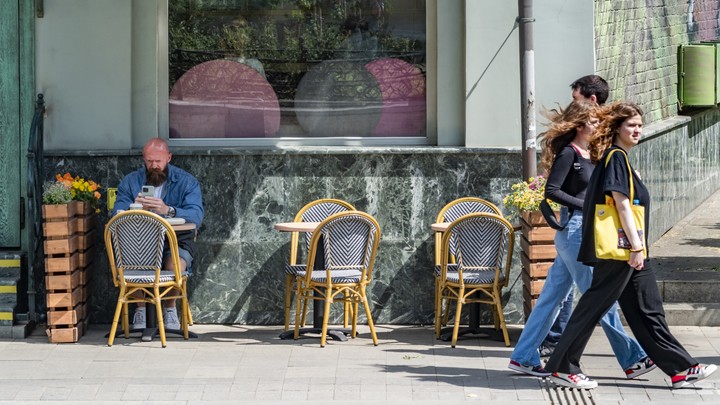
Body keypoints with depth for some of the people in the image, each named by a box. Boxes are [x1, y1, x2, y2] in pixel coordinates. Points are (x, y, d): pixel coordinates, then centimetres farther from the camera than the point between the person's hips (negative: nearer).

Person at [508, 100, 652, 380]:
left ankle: (523, 358, 14)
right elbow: (551, 191, -17)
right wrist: (586, 206, -18)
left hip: (584, 231, 9)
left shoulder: (588, 154, 15)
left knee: (552, 297, 10)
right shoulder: (568, 153, -11)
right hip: (574, 229, -9)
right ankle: (631, 360, 3)